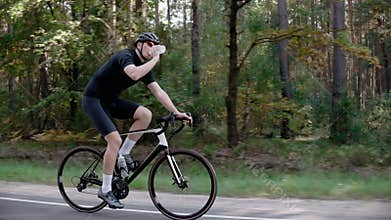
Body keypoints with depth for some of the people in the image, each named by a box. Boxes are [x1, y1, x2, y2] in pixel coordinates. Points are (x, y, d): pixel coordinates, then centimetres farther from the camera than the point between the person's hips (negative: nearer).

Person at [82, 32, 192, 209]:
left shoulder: (145, 66, 4)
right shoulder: (126, 56, -20)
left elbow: (158, 91, 1)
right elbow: (134, 74, -43)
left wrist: (176, 112, -8)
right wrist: (155, 59, -32)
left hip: (110, 101, 8)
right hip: (93, 100, -8)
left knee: (145, 114, -13)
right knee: (115, 140, -20)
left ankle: (123, 153, 2)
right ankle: (105, 190, -8)